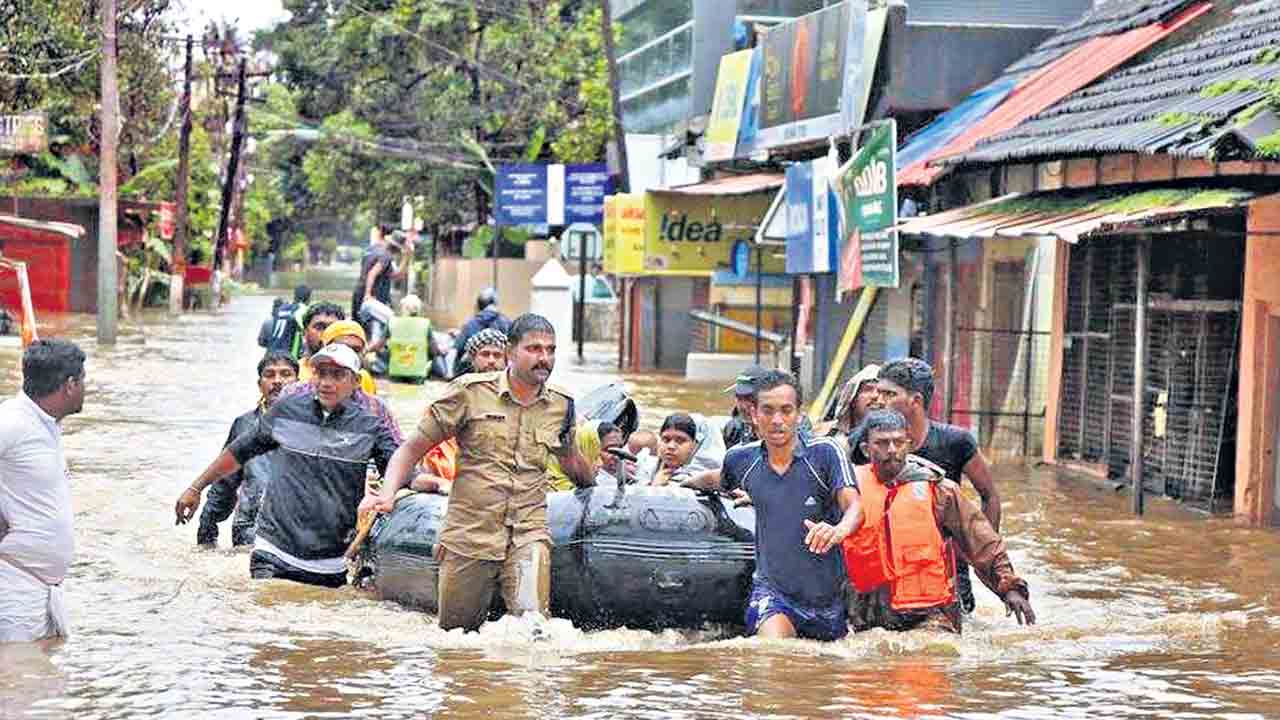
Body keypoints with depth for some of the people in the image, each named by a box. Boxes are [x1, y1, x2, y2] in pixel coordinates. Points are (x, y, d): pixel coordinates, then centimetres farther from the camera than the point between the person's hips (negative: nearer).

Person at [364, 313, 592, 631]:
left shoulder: (561, 405, 9)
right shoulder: (471, 392, -1)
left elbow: (572, 463, 30)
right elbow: (412, 449, 1)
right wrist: (388, 493, -13)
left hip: (528, 535, 1)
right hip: (468, 534, -1)